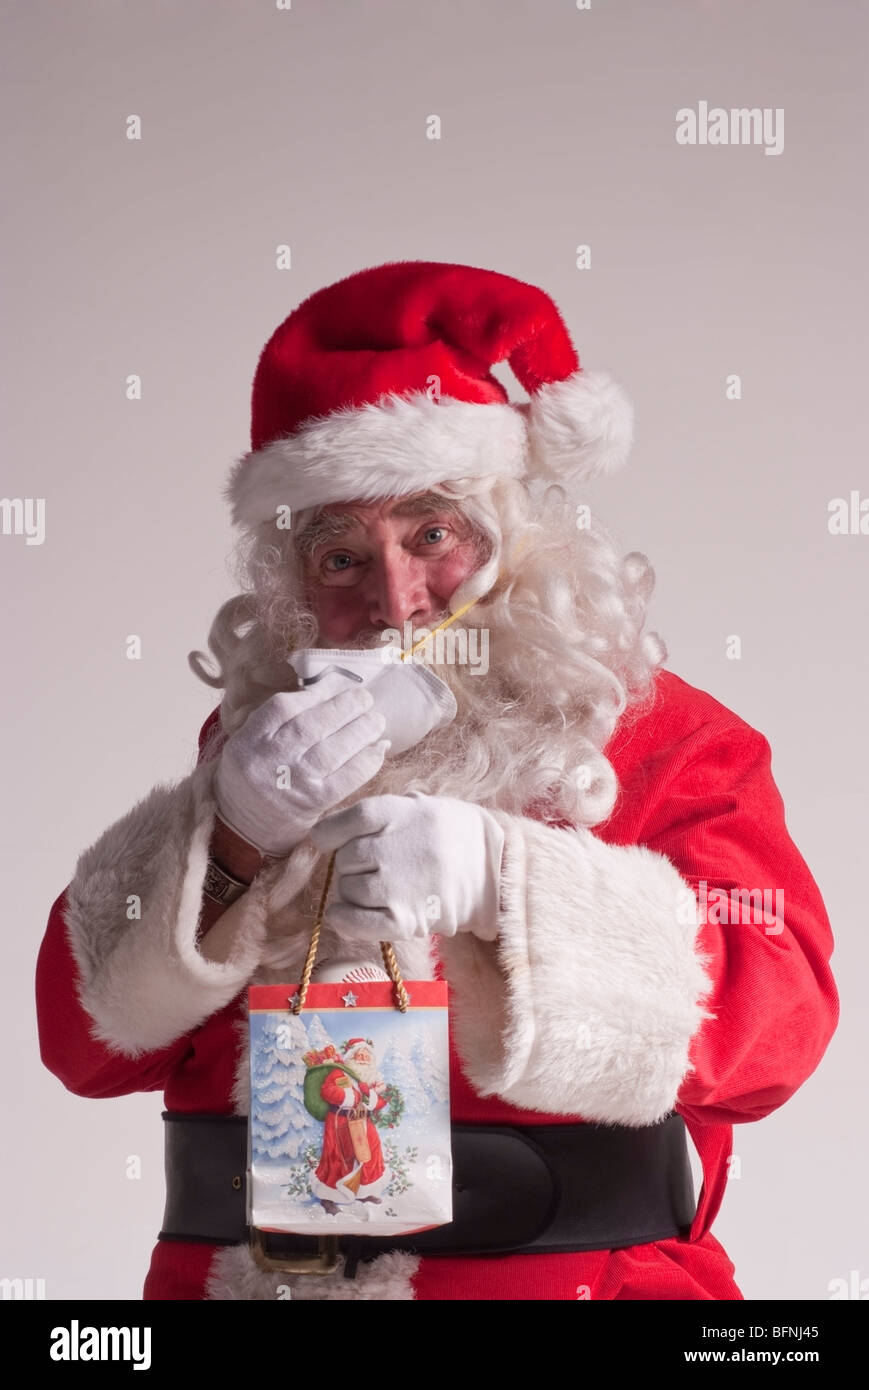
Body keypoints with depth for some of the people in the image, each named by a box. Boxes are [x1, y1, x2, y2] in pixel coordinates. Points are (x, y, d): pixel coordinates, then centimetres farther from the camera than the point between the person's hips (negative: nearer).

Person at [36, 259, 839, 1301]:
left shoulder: (659, 738, 7)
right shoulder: (250, 747, 13)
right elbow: (83, 1041, 7)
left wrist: (499, 880, -18)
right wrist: (231, 841, -8)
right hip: (237, 1264, 2)